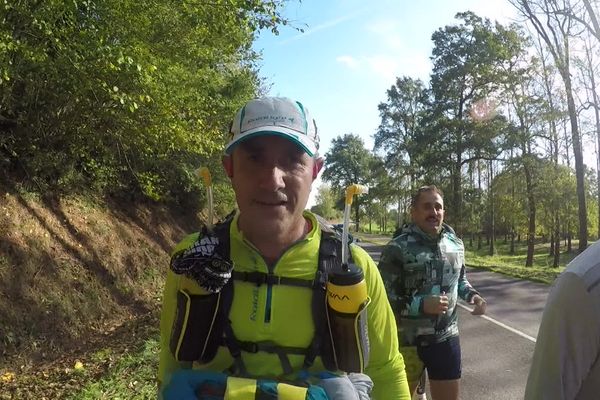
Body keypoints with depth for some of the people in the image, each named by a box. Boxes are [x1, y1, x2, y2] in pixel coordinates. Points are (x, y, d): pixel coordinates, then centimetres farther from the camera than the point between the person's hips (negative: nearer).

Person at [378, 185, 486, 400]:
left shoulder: (456, 244, 3)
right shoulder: (397, 248, -15)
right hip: (406, 341, -4)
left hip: (446, 338, 4)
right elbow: (383, 298, -16)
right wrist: (421, 305, -27)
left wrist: (472, 295, -2)